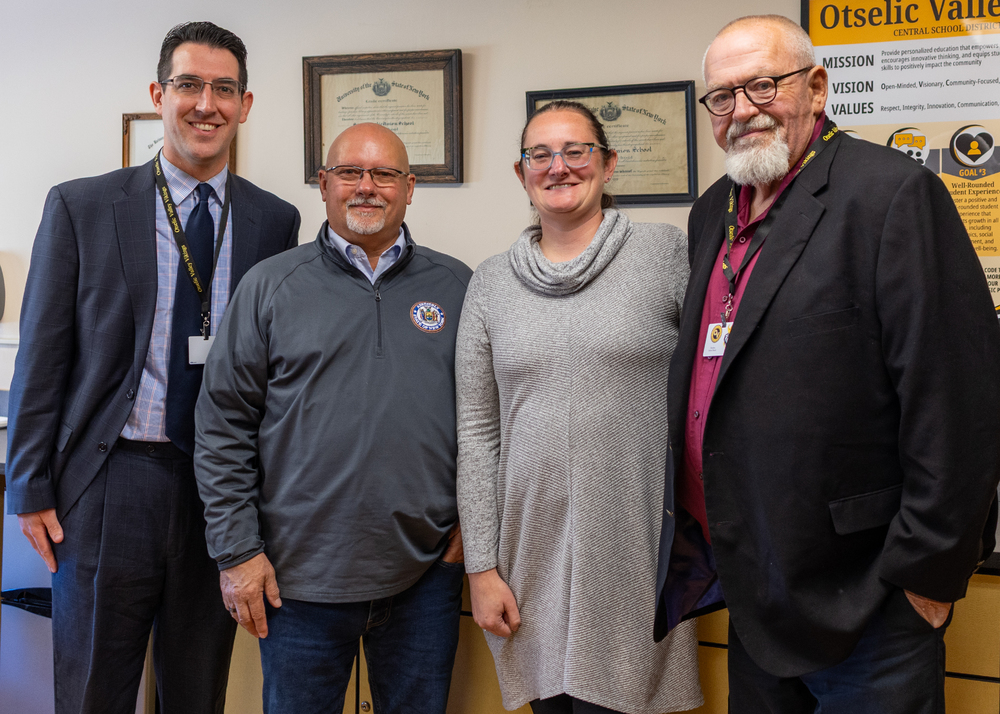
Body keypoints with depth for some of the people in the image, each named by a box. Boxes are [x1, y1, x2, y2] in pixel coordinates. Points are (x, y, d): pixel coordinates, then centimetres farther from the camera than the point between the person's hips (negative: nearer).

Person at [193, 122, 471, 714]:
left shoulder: (457, 287, 5)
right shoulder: (271, 286, 1)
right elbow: (224, 426, 0)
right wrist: (237, 550, -4)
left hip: (428, 573, 1)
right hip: (302, 575, -1)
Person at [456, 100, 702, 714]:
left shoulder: (666, 252, -1)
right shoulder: (492, 282, 7)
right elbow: (477, 429, 6)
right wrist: (482, 566, 3)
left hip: (634, 555, -2)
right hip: (532, 552, 3)